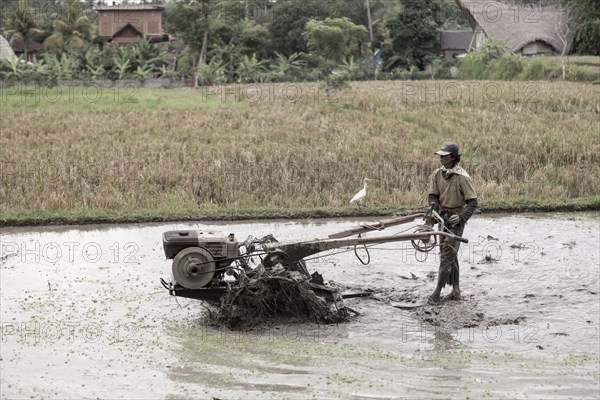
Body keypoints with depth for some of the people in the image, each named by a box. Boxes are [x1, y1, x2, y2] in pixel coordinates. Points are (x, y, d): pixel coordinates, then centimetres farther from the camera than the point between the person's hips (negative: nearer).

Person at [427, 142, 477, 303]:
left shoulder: (462, 177, -17)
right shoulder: (437, 174, 1)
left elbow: (472, 202, -16)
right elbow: (432, 195, 1)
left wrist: (461, 217, -28)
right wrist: (434, 206, -21)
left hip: (455, 219, -7)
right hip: (443, 217, 7)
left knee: (447, 255, -7)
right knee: (450, 255, 14)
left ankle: (437, 292, -3)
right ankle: (456, 291, 23)